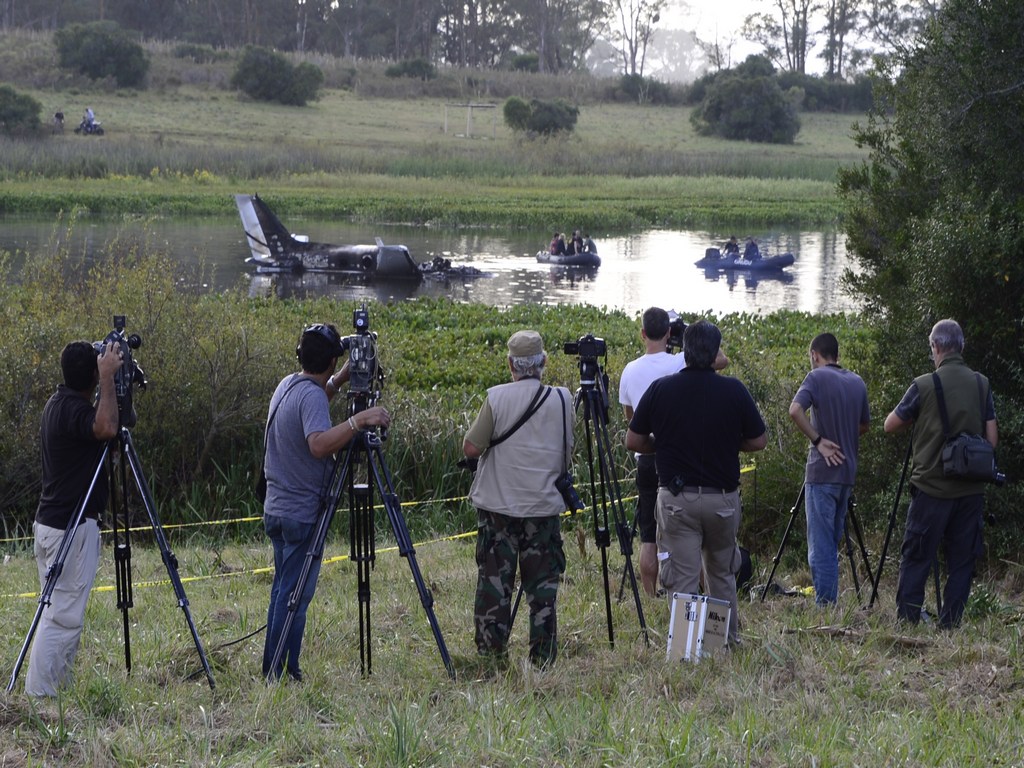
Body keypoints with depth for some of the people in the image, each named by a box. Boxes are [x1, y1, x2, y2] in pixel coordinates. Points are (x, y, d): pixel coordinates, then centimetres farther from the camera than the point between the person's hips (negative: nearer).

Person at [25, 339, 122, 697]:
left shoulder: (59, 403, 11)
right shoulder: (74, 410, -19)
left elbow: (98, 426, 28)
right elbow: (106, 427, -40)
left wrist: (109, 382, 14)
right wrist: (109, 377, -28)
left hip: (50, 523, 10)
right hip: (72, 528, -10)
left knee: (59, 612, 12)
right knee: (63, 615, -8)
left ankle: (58, 688, 16)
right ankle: (39, 693, -9)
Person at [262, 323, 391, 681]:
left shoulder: (288, 385, 10)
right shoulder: (312, 395, -18)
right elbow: (318, 444, -34)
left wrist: (340, 381, 21)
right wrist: (357, 421, -35)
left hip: (277, 510, 9)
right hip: (303, 514, -9)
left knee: (282, 590, 14)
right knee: (295, 595, -6)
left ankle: (273, 670, 18)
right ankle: (283, 674, -5)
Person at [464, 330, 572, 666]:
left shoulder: (497, 397, -8)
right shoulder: (563, 399, 1)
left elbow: (471, 448, -5)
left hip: (499, 505, -2)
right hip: (545, 506, 2)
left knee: (494, 579, 5)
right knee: (543, 586, 5)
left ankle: (490, 651, 7)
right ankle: (543, 657, 6)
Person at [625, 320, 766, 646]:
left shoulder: (660, 390, -6)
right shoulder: (733, 391, -7)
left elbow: (633, 442, 1)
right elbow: (758, 441, 2)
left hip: (676, 499, -1)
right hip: (723, 498, 1)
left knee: (682, 580, 0)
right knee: (722, 573, 21)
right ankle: (729, 640, 28)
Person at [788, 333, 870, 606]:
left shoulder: (817, 377, -7)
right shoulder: (857, 383, 12)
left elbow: (795, 410, -22)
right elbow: (864, 425, 22)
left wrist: (818, 440, -14)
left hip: (822, 472, -6)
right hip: (847, 472, 6)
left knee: (821, 547, -5)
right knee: (832, 544, 13)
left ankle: (824, 606, -8)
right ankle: (831, 605, 14)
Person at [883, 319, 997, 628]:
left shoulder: (924, 386, -9)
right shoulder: (982, 385, 3)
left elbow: (890, 425, 0)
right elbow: (992, 437, 5)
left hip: (931, 488, -3)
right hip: (971, 488, 3)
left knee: (915, 558, 2)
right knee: (962, 560, 7)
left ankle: (906, 621, 0)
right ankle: (950, 623, 5)